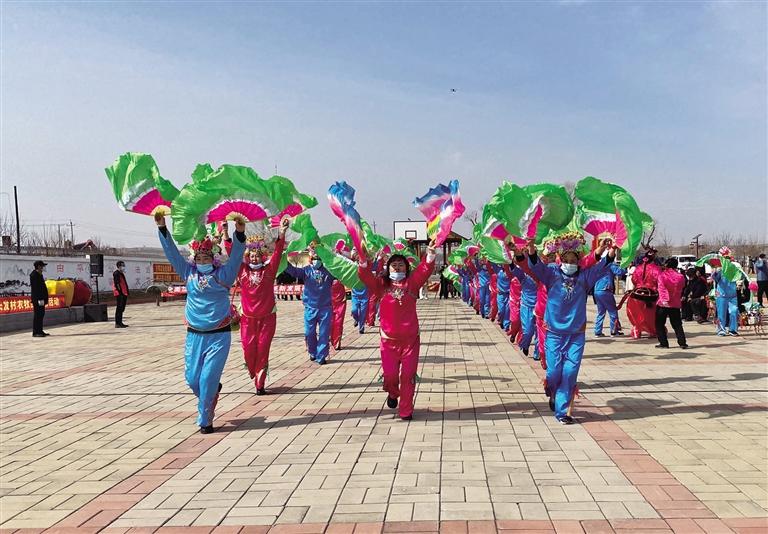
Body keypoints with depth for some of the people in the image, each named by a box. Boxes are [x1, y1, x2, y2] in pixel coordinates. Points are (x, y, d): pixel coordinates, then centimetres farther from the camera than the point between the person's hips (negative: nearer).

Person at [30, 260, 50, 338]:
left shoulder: (40, 275, 16)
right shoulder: (34, 275, -13)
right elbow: (35, 288, -19)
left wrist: (44, 298, 15)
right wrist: (39, 299, -23)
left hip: (41, 298, 10)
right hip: (37, 299, -10)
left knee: (41, 315, 13)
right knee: (37, 315, -8)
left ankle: (40, 331, 19)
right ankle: (35, 332, -6)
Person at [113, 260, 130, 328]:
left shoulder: (122, 274, 20)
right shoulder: (116, 274, -9)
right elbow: (117, 284, -17)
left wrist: (126, 294, 19)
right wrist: (120, 292, -22)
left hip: (124, 294, 10)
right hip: (119, 294, -10)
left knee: (122, 309, 12)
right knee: (119, 308, -10)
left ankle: (120, 322, 17)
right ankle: (117, 323, -9)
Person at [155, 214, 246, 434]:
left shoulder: (224, 273, 0)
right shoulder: (189, 272, 7)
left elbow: (236, 255, -11)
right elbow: (172, 252, 6)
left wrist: (239, 233, -26)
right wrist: (162, 229, -1)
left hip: (219, 335, -3)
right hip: (194, 334, 3)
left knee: (208, 379, -6)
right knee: (192, 378, 5)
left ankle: (205, 420, 8)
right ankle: (212, 392, 37)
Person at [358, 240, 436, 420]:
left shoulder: (411, 283, 2)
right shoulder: (382, 284, 3)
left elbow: (424, 271, -12)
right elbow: (366, 277, -11)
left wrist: (431, 254, -29)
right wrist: (363, 261, -30)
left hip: (410, 339, 0)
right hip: (389, 339, 0)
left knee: (408, 375, 3)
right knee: (390, 374, 3)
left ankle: (406, 411, 16)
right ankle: (393, 393, 38)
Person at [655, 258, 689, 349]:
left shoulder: (662, 275, -9)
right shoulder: (681, 277, 1)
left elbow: (661, 288, -22)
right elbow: (680, 290, 13)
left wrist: (664, 299, -29)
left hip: (663, 304, -3)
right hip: (676, 304, 4)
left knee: (660, 324, 8)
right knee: (677, 324, 12)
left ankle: (663, 343, 4)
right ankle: (682, 343, 5)